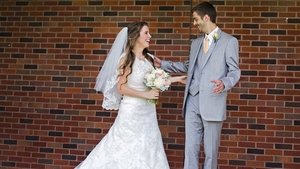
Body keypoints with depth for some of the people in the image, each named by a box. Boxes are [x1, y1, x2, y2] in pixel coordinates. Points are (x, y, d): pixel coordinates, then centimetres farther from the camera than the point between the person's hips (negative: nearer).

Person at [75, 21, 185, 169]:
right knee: (128, 150, 4)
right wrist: (145, 94, -19)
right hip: (131, 111, -6)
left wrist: (175, 79, 9)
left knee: (147, 150, 10)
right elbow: (121, 87, -14)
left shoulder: (149, 58, 7)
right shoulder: (126, 58, -11)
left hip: (148, 111, 6)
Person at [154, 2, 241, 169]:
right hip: (192, 100, 5)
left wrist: (224, 83, -25)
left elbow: (235, 71, -4)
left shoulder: (229, 41, -2)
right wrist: (163, 64, 23)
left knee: (211, 150, 4)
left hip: (212, 103, -5)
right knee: (190, 148, 5)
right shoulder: (196, 42, 17)